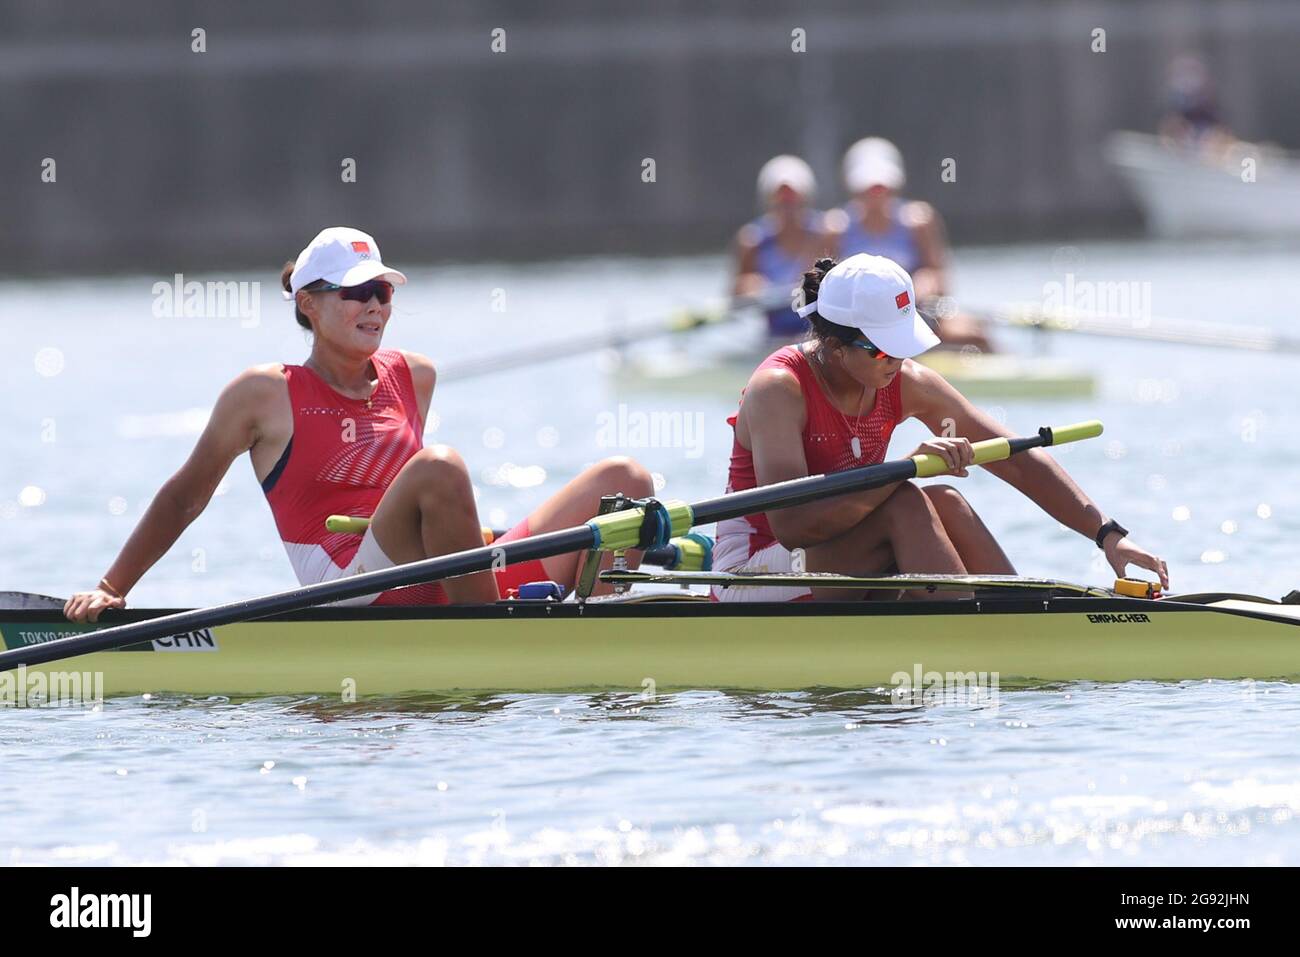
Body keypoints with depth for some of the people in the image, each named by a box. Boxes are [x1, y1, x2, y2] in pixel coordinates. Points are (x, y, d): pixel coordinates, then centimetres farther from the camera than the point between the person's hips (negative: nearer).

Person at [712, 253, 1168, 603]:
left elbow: (1019, 461, 0)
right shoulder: (779, 388, -21)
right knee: (905, 503, -27)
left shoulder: (907, 385, -2)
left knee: (945, 502, -18)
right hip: (753, 575, -6)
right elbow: (789, 524, -33)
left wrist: (1108, 534, -9)